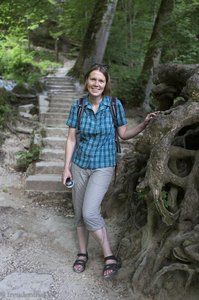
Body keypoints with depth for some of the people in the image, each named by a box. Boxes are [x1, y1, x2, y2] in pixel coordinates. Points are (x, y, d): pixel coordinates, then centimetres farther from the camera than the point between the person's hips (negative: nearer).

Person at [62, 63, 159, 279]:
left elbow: (124, 134, 2)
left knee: (89, 213, -14)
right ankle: (82, 253, 31)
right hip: (79, 165, 3)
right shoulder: (78, 106, -4)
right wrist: (66, 167, -1)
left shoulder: (115, 105, -7)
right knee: (79, 213, 10)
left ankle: (110, 257, 5)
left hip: (103, 167, -3)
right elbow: (71, 138, 0)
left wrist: (144, 124, -13)